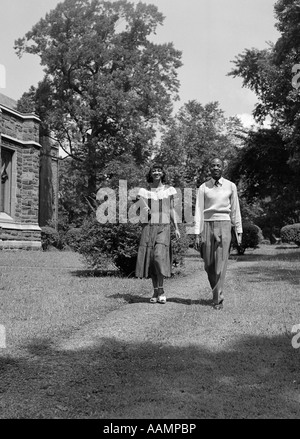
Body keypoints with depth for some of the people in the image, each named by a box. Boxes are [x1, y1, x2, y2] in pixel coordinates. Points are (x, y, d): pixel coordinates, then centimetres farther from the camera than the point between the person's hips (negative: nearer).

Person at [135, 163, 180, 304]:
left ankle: (161, 290, -5)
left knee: (159, 256, -17)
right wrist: (144, 209, -18)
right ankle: (155, 292, 10)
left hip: (164, 226, -1)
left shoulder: (169, 189, 8)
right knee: (149, 257, -1)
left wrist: (176, 228, 1)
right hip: (148, 226, 1)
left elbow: (171, 210, 9)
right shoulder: (144, 191, 8)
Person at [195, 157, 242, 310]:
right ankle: (216, 290, 31)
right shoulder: (203, 188, 4)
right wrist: (197, 234, -6)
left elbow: (235, 210, 7)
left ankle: (218, 299, 0)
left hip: (224, 225, -1)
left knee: (221, 264, -5)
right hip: (207, 225, 1)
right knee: (208, 265, 7)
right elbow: (199, 211, 0)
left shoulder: (230, 186, 5)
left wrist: (239, 231, 3)